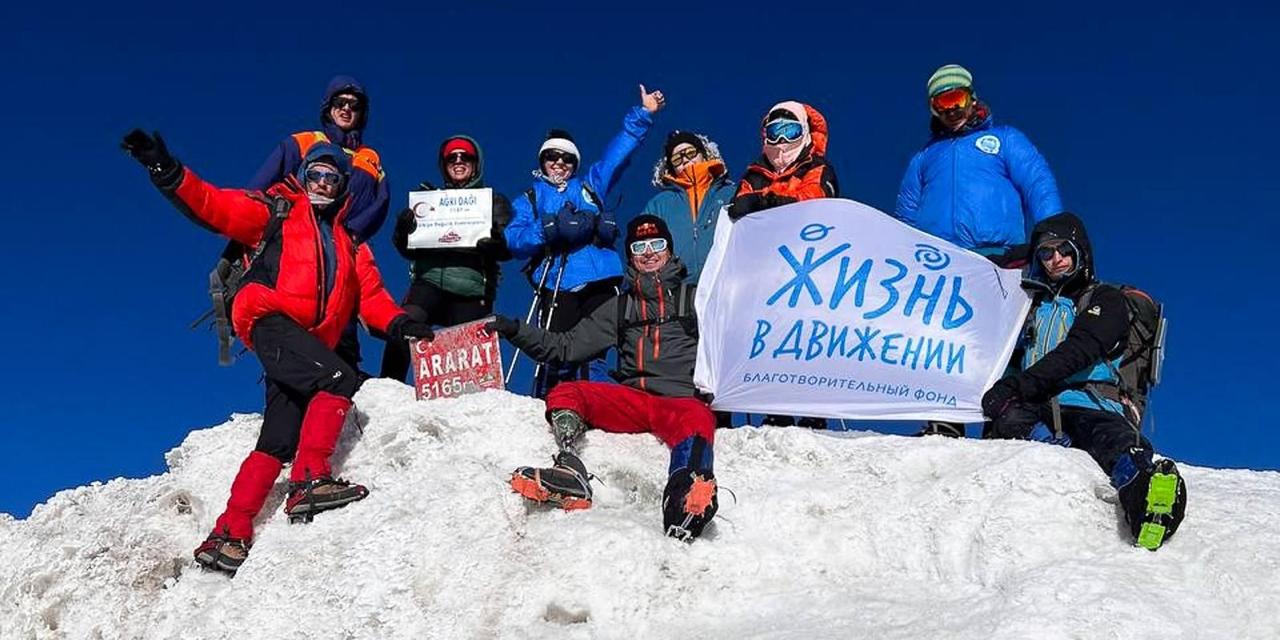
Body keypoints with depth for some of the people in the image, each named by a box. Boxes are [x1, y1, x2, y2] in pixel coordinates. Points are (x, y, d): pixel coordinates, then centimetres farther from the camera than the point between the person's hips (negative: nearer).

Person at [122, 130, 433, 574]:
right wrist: (167, 171, -11)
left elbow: (372, 297, 17)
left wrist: (398, 323, -3)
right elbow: (212, 205, 4)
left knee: (278, 442, -2)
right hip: (272, 322, -5)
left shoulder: (350, 247, 28)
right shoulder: (276, 212, 14)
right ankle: (309, 479, -29)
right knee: (340, 379, -27)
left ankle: (228, 535, -1)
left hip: (306, 344, 5)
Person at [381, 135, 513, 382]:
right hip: (430, 280, 1)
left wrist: (495, 243, -21)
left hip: (471, 289, 0)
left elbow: (509, 247, 4)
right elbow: (408, 250, 18)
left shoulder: (493, 201, 17)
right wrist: (403, 230, -6)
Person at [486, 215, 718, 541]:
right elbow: (565, 346, 22)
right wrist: (515, 330, 11)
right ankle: (569, 469, -45)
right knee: (564, 392, -19)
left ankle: (685, 496, -66)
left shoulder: (694, 299, 17)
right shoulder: (620, 308, 25)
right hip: (629, 402, 4)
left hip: (682, 400, -4)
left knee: (696, 418, -38)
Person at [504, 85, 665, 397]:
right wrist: (547, 230, -13)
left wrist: (643, 114, 14)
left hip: (600, 282, 2)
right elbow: (514, 240, 4)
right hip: (556, 287, -2)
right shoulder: (528, 200, 20)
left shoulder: (590, 186, 25)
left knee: (594, 358, -4)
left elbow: (618, 152, 21)